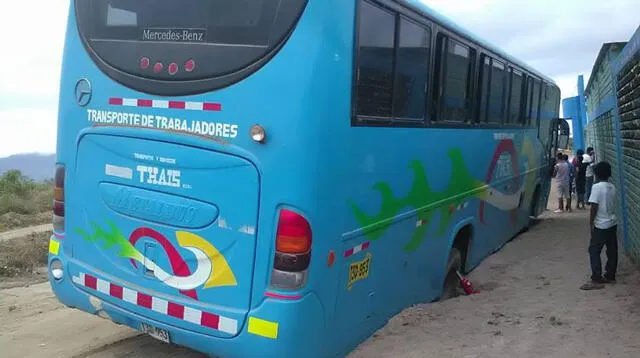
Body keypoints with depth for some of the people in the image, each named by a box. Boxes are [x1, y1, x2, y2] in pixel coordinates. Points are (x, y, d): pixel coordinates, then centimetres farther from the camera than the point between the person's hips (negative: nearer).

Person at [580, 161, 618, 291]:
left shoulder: (597, 186, -16)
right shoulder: (612, 187, 6)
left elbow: (594, 206, -17)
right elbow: (612, 204, 12)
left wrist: (591, 222, -9)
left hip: (601, 225, -8)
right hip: (612, 223, 8)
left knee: (594, 251, -4)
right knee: (612, 251, 13)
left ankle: (597, 280, -6)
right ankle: (610, 276, 23)